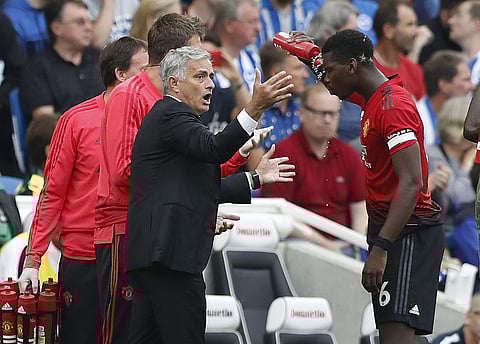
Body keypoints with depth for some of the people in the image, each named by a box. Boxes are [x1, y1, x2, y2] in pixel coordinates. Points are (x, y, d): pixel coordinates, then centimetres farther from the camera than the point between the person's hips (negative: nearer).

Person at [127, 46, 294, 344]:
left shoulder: (166, 115, 25)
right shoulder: (172, 114, -7)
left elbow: (201, 190, 29)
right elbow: (213, 149, -27)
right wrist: (256, 107, -34)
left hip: (153, 251, 11)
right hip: (170, 252, -11)